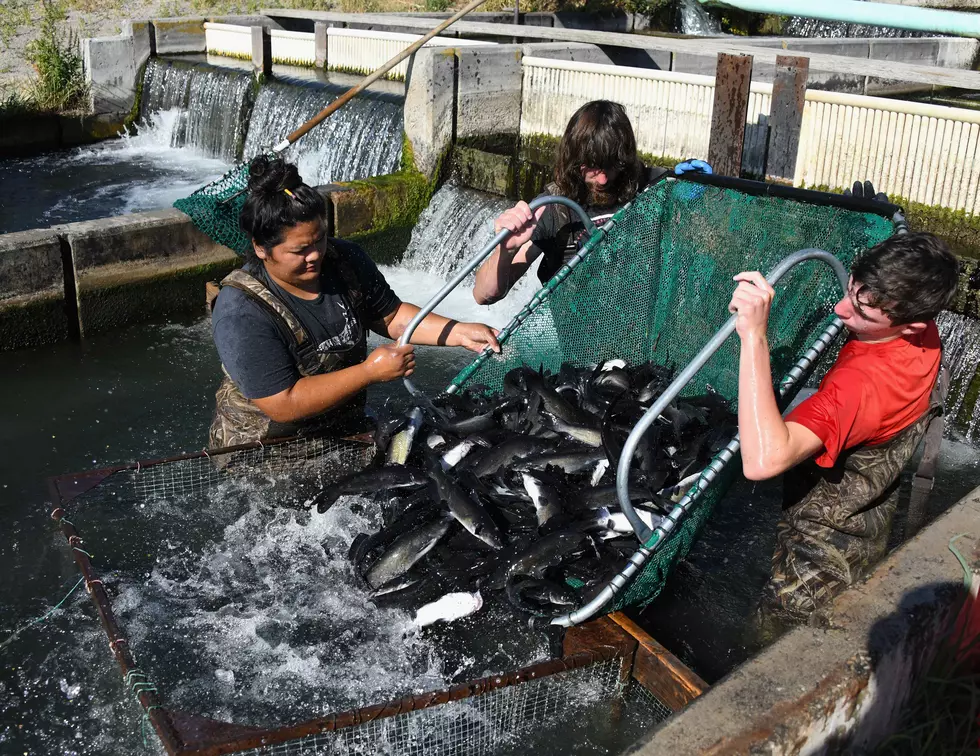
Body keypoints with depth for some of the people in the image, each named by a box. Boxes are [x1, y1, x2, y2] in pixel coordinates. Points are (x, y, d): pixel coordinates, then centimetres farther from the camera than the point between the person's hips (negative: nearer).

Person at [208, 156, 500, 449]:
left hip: (343, 431, 6)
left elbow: (391, 315, 9)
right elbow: (283, 405, -26)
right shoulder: (241, 313, -24)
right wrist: (370, 372, -25)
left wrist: (458, 332, -7)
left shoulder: (345, 260, -4)